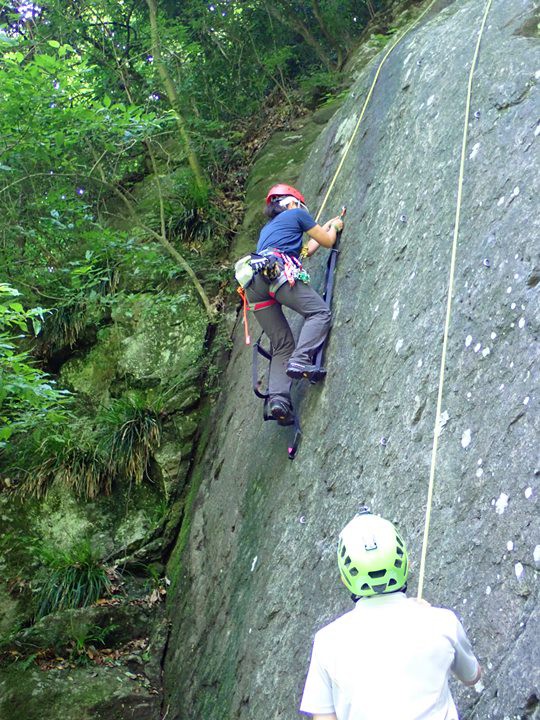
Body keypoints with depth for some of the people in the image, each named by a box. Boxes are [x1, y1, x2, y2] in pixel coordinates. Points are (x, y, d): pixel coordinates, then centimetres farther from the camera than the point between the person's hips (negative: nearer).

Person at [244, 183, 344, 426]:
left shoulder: (267, 229, 39)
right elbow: (328, 241, 24)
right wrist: (334, 227, 45)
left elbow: (304, 251, 47)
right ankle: (300, 360, -29)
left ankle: (277, 397, -15)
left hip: (254, 284, 7)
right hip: (278, 271, -7)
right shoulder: (296, 214, 20)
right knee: (319, 312, -5)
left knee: (282, 345, 5)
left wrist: (325, 227, 58)